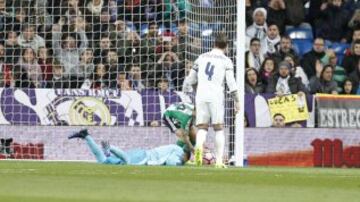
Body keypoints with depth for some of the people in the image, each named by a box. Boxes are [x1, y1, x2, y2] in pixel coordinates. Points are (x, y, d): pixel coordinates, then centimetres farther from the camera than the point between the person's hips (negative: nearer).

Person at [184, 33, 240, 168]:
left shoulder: (201, 58, 14)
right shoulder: (226, 61, 4)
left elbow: (190, 80, 19)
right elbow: (231, 82, -4)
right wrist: (237, 100, 1)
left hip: (201, 95, 2)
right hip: (216, 95, -2)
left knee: (202, 127, 3)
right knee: (218, 128, 5)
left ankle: (199, 145, -30)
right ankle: (219, 160, -3)